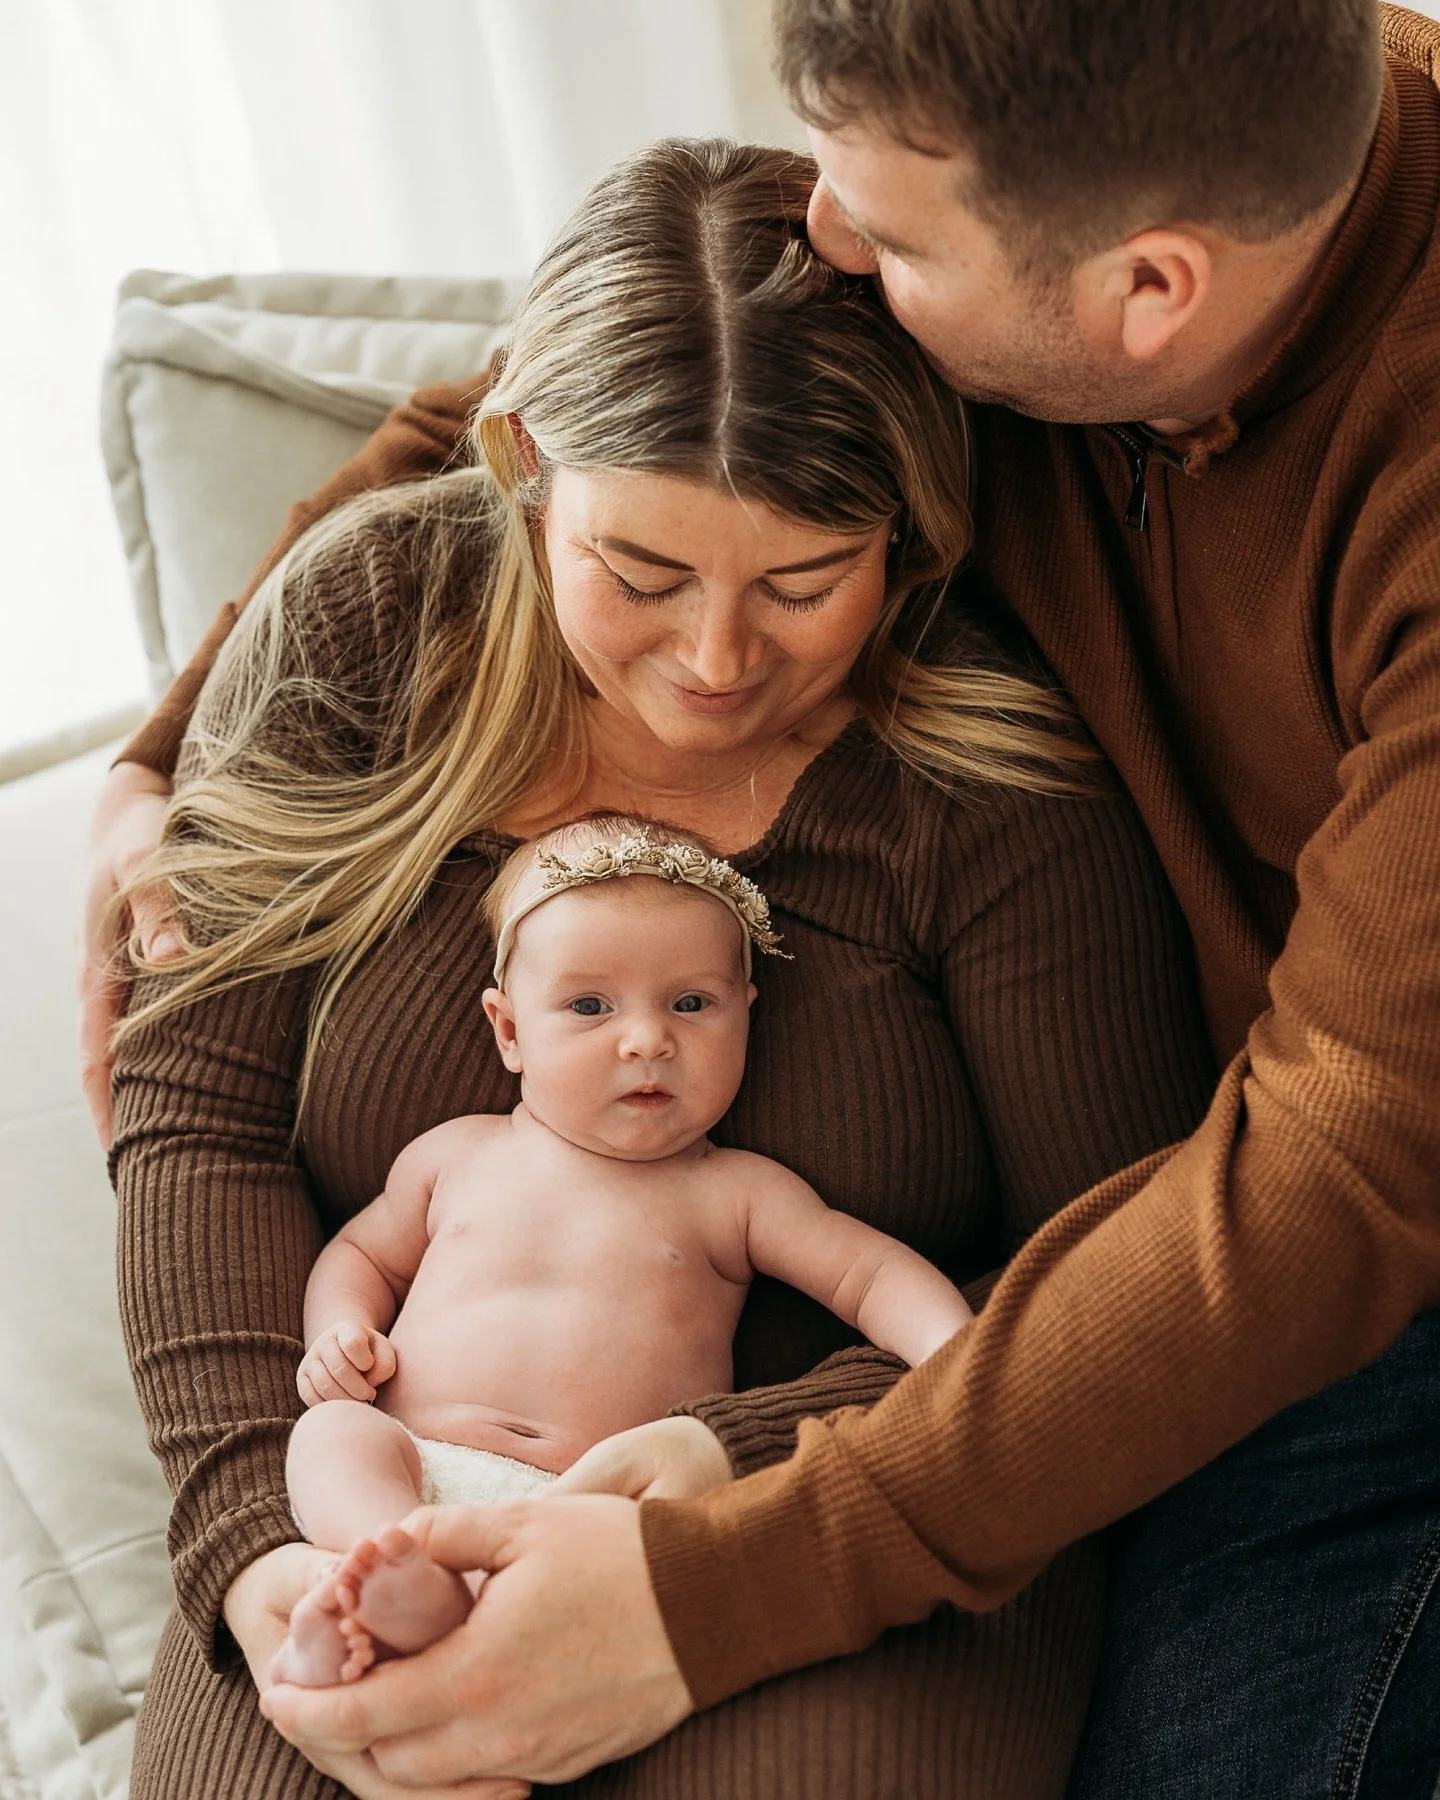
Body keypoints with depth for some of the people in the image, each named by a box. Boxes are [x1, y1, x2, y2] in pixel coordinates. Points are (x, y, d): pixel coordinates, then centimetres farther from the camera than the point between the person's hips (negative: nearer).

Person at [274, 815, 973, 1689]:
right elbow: (361, 1251, 34)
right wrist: (342, 1332, 10)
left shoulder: (731, 1192, 14)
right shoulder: (456, 1155, 21)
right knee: (332, 1430, -24)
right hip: (417, 1473, 3)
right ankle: (410, 1579, -53)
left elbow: (869, 1272, 6)